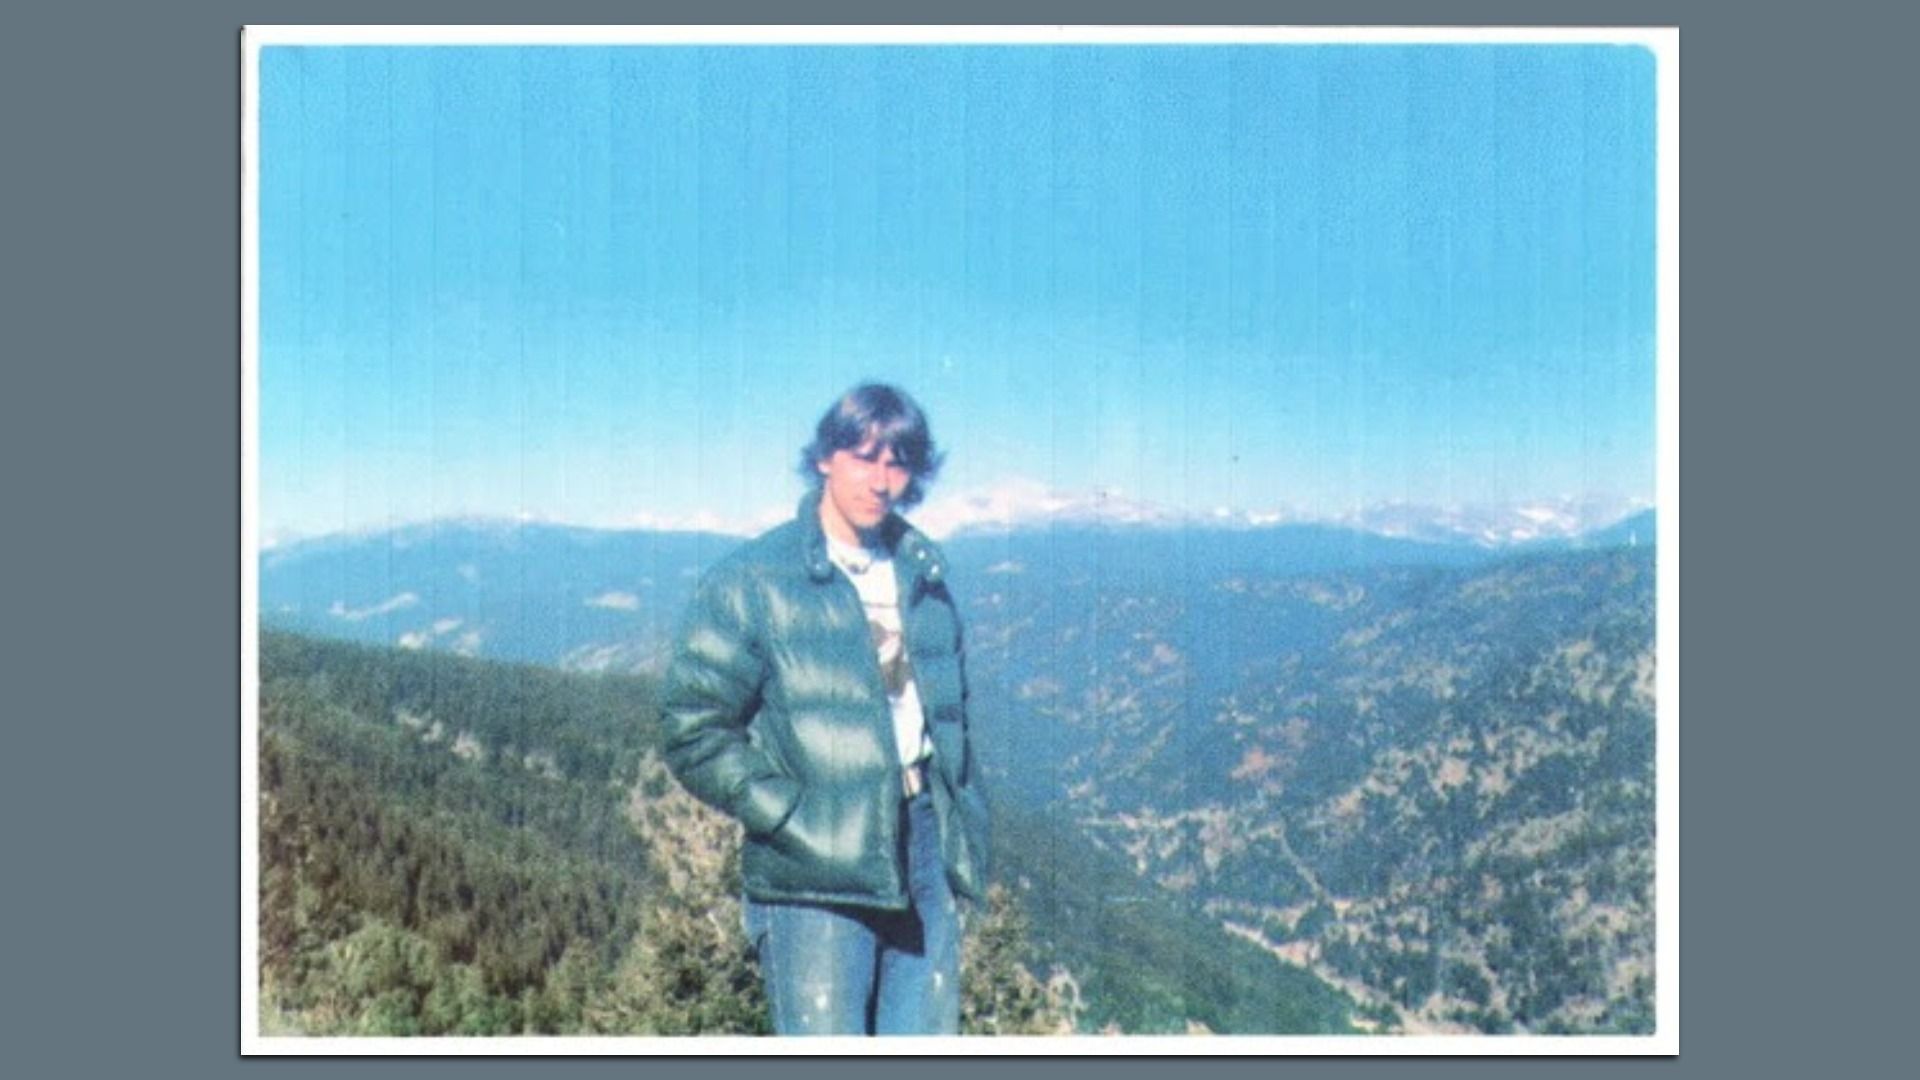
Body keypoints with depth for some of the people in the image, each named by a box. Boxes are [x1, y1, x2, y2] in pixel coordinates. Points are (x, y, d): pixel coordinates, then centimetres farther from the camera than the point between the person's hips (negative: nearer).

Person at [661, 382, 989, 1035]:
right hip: (815, 879, -5)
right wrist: (794, 819, -13)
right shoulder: (751, 583, -5)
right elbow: (696, 735, -7)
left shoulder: (923, 572, 13)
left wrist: (963, 822, 11)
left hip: (923, 845, 6)